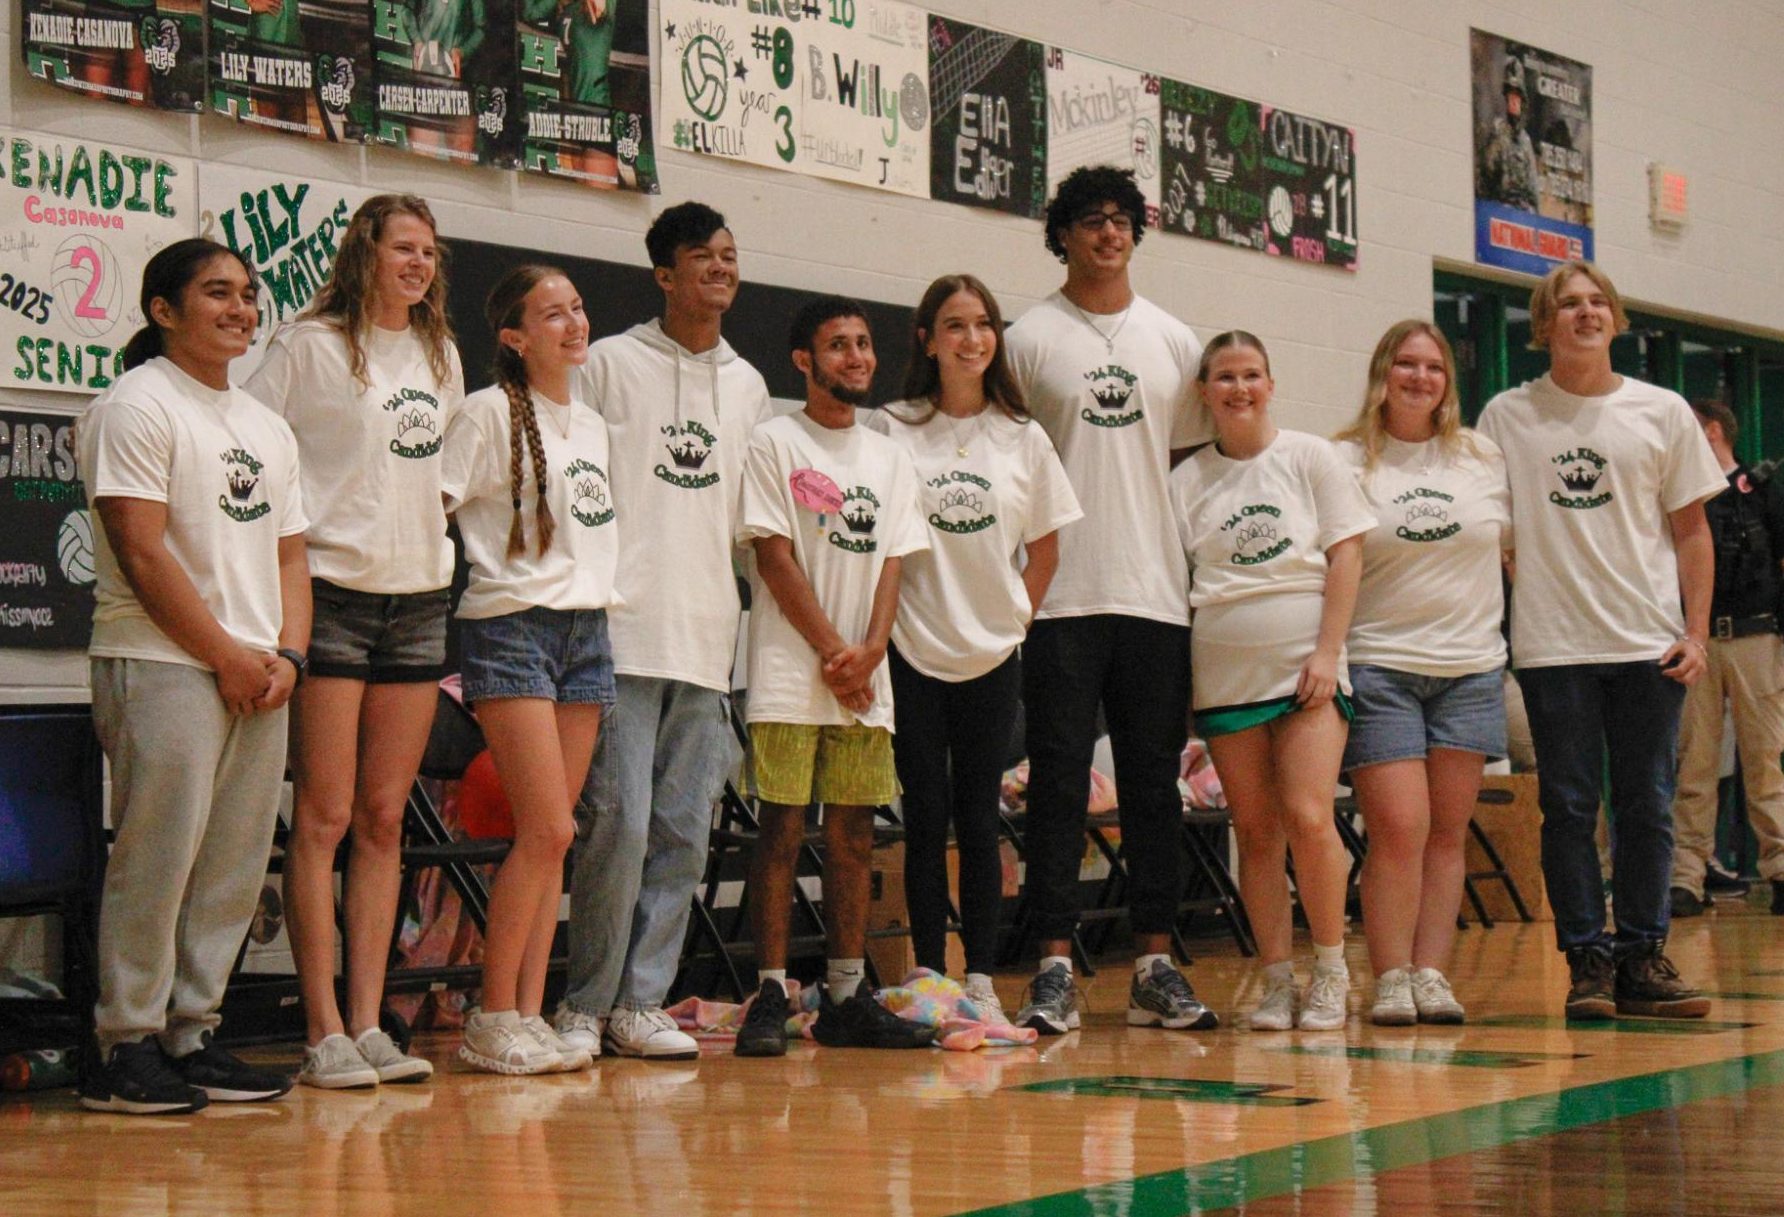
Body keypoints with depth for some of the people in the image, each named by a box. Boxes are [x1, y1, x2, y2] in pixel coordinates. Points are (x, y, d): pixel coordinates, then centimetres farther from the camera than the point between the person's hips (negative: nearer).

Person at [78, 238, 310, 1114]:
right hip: (163, 667, -7)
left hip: (257, 676, 8)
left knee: (236, 866, 6)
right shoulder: (135, 408, -4)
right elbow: (142, 554, -12)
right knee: (158, 859, -9)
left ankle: (190, 1035, 14)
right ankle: (125, 1048, -2)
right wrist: (226, 655, -11)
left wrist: (286, 655, 3)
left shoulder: (266, 427, 20)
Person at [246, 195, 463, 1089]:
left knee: (384, 820, 6)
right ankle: (323, 1033, -3)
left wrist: (432, 532, 15)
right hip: (332, 594, -6)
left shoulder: (440, 354, 16)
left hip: (420, 599, 6)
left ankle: (368, 1022, 8)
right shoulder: (310, 346, -3)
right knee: (324, 817, -5)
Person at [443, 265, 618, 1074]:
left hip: (587, 629, 7)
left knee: (551, 836, 3)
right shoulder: (490, 413, -6)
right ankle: (491, 1019, -2)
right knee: (548, 831, -12)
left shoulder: (592, 425, 16)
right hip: (513, 630, -7)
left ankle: (528, 1014, 6)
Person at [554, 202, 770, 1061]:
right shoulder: (611, 363, 2)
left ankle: (641, 1002, 12)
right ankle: (586, 1003, 2)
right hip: (624, 632, -5)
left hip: (708, 637, 5)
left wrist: (732, 606, 14)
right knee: (619, 822, -9)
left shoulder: (748, 385, 17)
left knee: (684, 832, 4)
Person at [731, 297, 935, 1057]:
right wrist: (832, 652, -11)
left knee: (854, 831, 6)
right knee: (783, 826, -7)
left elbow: (891, 564, 10)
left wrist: (869, 650, -7)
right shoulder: (774, 444, 0)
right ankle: (770, 995, -4)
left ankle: (847, 997, 11)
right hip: (790, 675, -5)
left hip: (865, 680, 5)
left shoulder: (890, 459, 15)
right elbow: (776, 558, -6)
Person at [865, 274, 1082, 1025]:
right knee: (926, 820, 0)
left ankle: (980, 981, 10)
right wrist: (882, 625, -6)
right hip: (912, 653, -2)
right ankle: (927, 977, 7)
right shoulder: (892, 430, -2)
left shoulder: (1023, 439, 6)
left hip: (992, 656, 2)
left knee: (979, 821, 5)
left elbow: (1044, 549, 13)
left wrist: (1014, 620, 5)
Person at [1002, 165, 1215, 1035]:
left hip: (1157, 595, 3)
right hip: (1062, 597, -3)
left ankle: (1154, 963, 11)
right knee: (1058, 782, -3)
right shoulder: (1030, 338, 3)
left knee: (1155, 783, 6)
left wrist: (1204, 573, 10)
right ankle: (1055, 968, 0)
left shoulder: (1173, 341, 13)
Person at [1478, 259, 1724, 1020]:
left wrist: (1696, 633, 1)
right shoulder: (1506, 417, 6)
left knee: (1647, 805, 2)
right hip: (1552, 644, -1)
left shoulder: (1663, 413, 8)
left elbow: (1691, 531, 10)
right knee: (1569, 806, -1)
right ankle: (1587, 961, 5)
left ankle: (1642, 957, 10)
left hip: (1650, 642, 1)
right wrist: (1489, 627, -2)